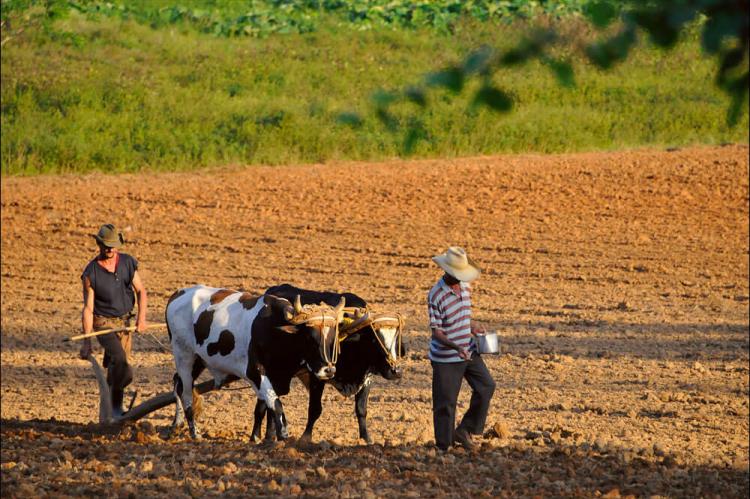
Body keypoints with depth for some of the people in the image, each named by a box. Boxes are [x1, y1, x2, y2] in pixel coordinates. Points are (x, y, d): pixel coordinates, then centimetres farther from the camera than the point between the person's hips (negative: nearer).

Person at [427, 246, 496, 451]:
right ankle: (444, 447, 12)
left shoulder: (465, 286, 3)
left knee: (486, 386, 3)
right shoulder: (436, 295, -20)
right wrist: (456, 347, -35)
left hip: (469, 351, 7)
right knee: (445, 403, 1)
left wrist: (473, 327, 1)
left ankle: (464, 430, 15)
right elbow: (436, 332, -22)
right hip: (445, 358, -7)